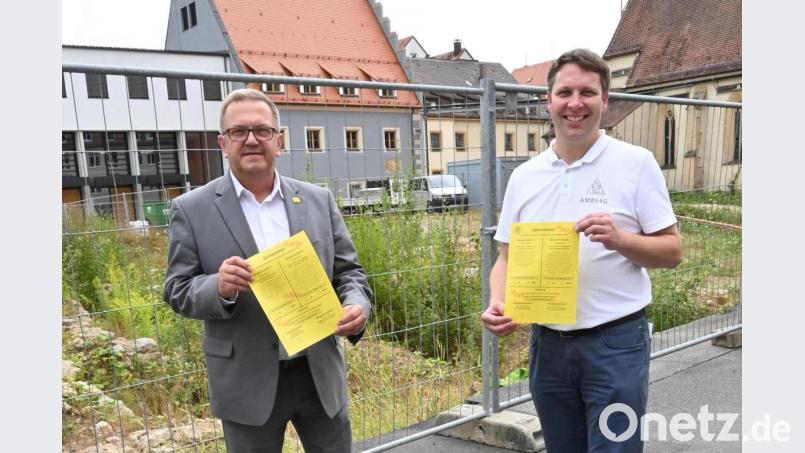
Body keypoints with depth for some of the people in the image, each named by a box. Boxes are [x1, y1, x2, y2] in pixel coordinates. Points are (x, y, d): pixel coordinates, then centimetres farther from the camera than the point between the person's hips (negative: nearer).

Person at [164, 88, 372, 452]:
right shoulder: (191, 210, -4)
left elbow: (347, 270, 6)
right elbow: (177, 291, -3)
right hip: (248, 384, -2)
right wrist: (219, 287, -24)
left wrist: (357, 305, -15)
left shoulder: (318, 200, 3)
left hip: (321, 373, 2)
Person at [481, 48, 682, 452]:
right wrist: (498, 303, -10)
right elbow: (507, 257, 9)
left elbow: (672, 252, -2)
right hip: (547, 343, 4)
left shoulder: (636, 163, -4)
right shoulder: (524, 176, 6)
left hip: (616, 342, -3)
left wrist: (619, 239, -22)